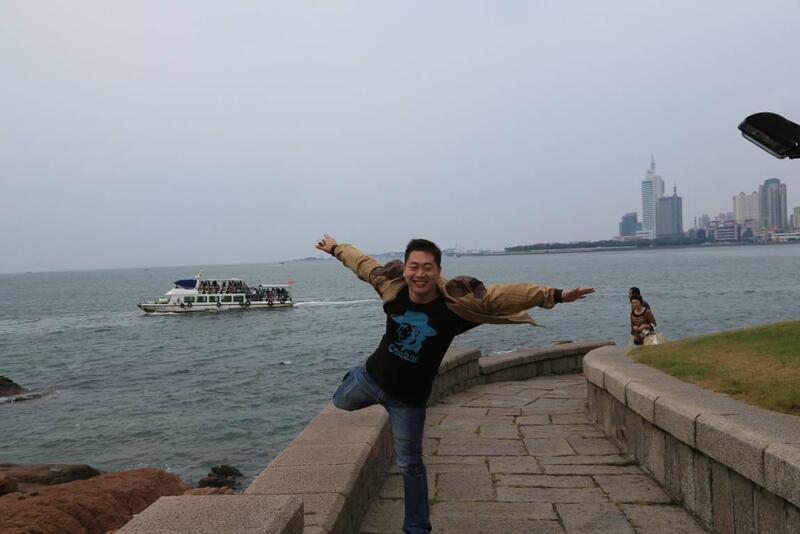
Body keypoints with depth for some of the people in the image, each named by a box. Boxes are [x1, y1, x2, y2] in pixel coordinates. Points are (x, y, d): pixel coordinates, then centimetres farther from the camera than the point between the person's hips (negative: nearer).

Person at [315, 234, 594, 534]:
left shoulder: (456, 302, -26)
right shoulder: (392, 286, -18)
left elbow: (505, 295, -30)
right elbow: (363, 263, 1)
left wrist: (555, 295, -37)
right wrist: (335, 248, 17)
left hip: (408, 397, -3)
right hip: (371, 376, 3)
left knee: (410, 465, 10)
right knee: (341, 402, 31)